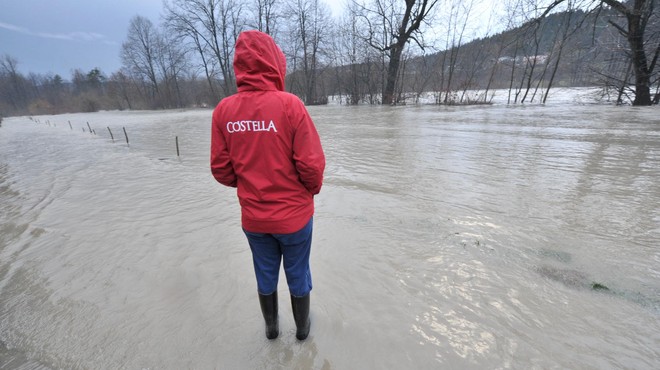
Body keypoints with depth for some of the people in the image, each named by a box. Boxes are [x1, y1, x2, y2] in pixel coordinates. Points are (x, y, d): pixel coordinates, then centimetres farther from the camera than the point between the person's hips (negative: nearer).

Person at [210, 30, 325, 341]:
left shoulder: (224, 110, -6)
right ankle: (302, 328, 43)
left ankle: (271, 327, 47)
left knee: (265, 275, 24)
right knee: (298, 275, 20)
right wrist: (313, 189, 2)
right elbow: (312, 165, -19)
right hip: (294, 214, -3)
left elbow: (221, 169, -3)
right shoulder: (289, 104, -18)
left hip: (253, 217, 3)